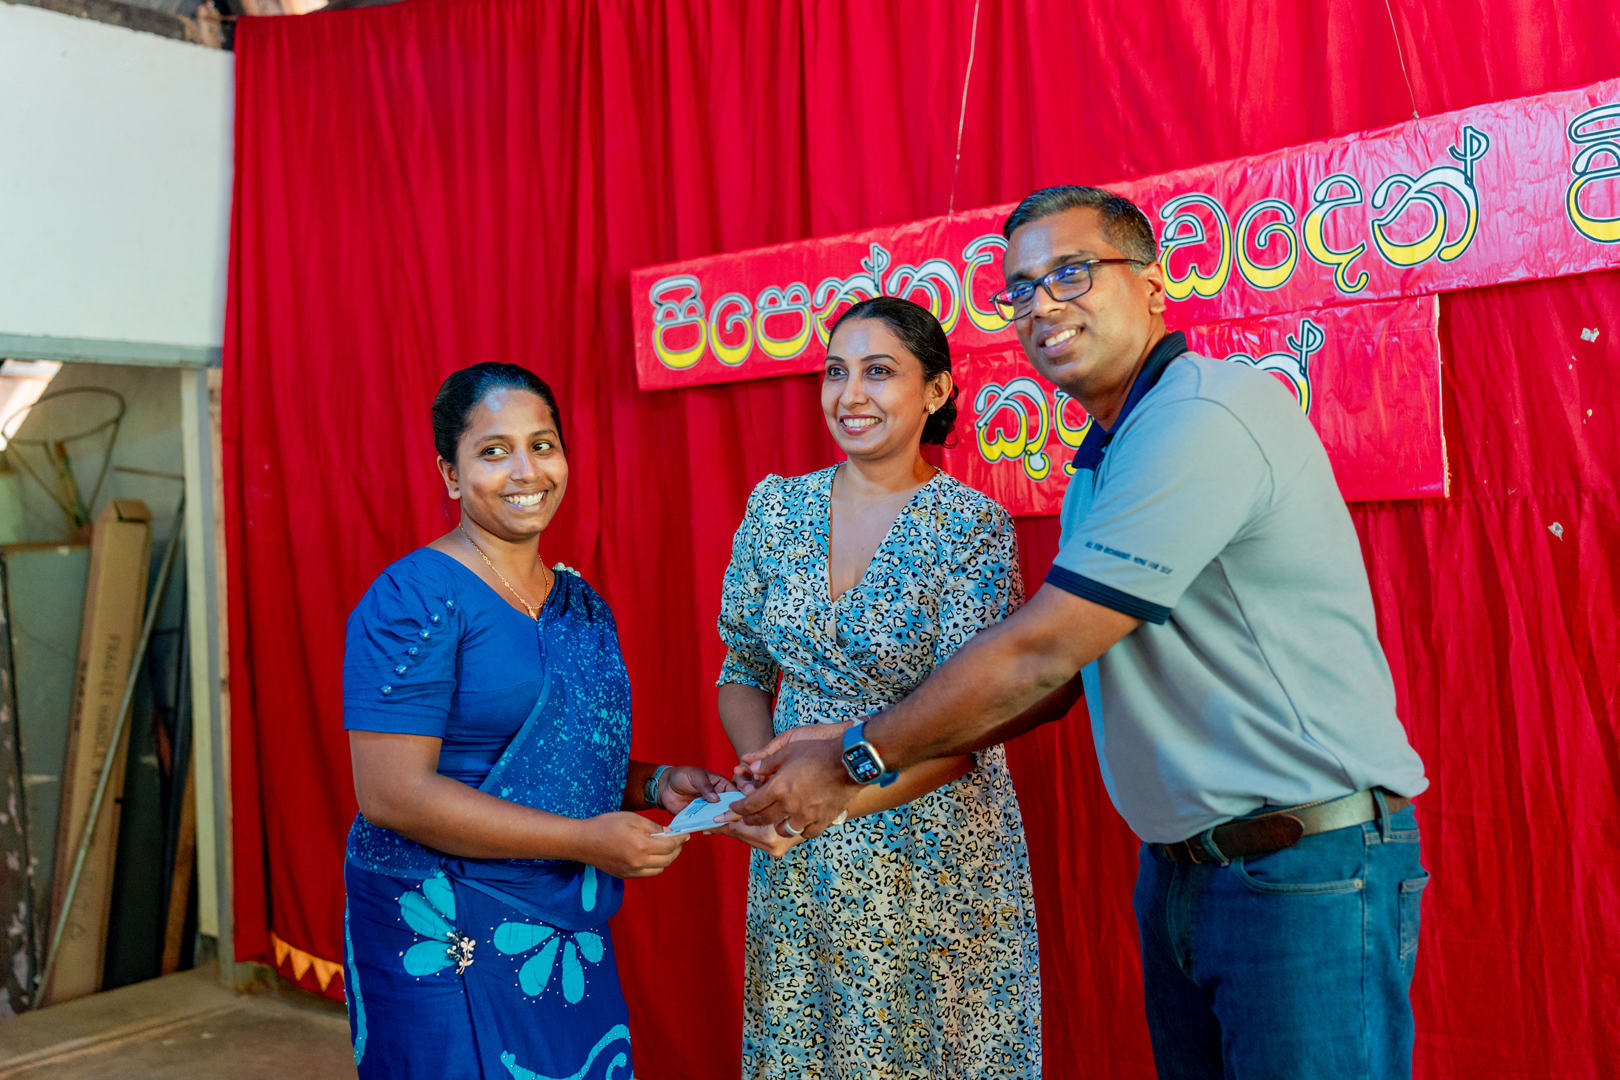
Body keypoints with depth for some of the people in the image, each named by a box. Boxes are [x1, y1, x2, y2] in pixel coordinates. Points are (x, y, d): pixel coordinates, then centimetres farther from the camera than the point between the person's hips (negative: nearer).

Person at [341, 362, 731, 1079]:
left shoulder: (582, 604, 9)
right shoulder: (414, 598, -13)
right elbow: (392, 794, -20)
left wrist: (655, 785, 0)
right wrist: (586, 839, -21)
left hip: (573, 940, 7)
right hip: (446, 948, -7)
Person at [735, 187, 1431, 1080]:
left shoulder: (1202, 417, -19)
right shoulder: (1103, 464, 13)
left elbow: (1040, 655, -20)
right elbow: (1053, 682, 13)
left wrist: (854, 761, -9)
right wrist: (848, 757, 6)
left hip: (1310, 867, -9)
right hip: (1179, 865, 9)